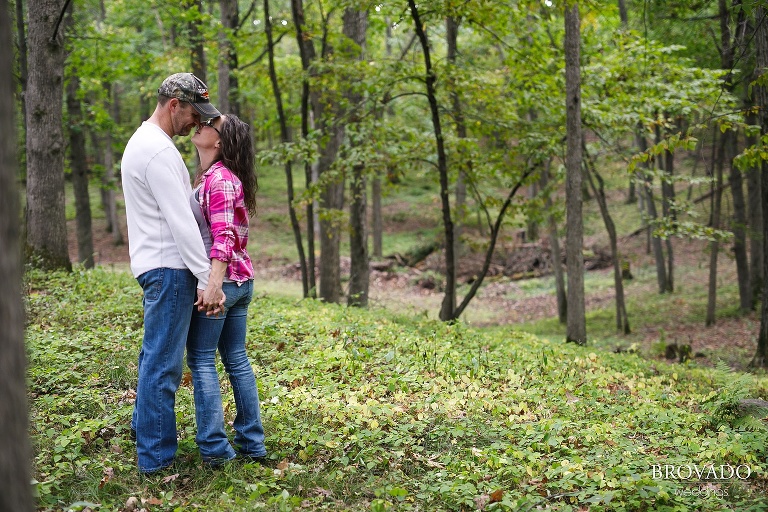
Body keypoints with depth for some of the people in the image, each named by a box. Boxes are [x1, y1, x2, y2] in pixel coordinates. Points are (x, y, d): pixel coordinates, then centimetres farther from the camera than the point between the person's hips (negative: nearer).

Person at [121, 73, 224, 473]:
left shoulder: (141, 142, 16)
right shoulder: (159, 151, -18)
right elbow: (181, 222, -22)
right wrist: (206, 279, -21)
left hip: (154, 265, 11)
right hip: (169, 267, -11)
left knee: (155, 354, 22)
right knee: (164, 362, -5)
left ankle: (144, 426, 36)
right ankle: (156, 456, 1)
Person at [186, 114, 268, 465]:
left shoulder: (218, 179, -13)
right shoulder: (228, 177, 16)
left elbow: (223, 237, -24)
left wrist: (213, 283, -32)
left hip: (221, 280, -9)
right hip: (241, 281, 9)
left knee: (201, 361, -2)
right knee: (237, 360, 12)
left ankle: (214, 448, 1)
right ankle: (252, 443, 17)